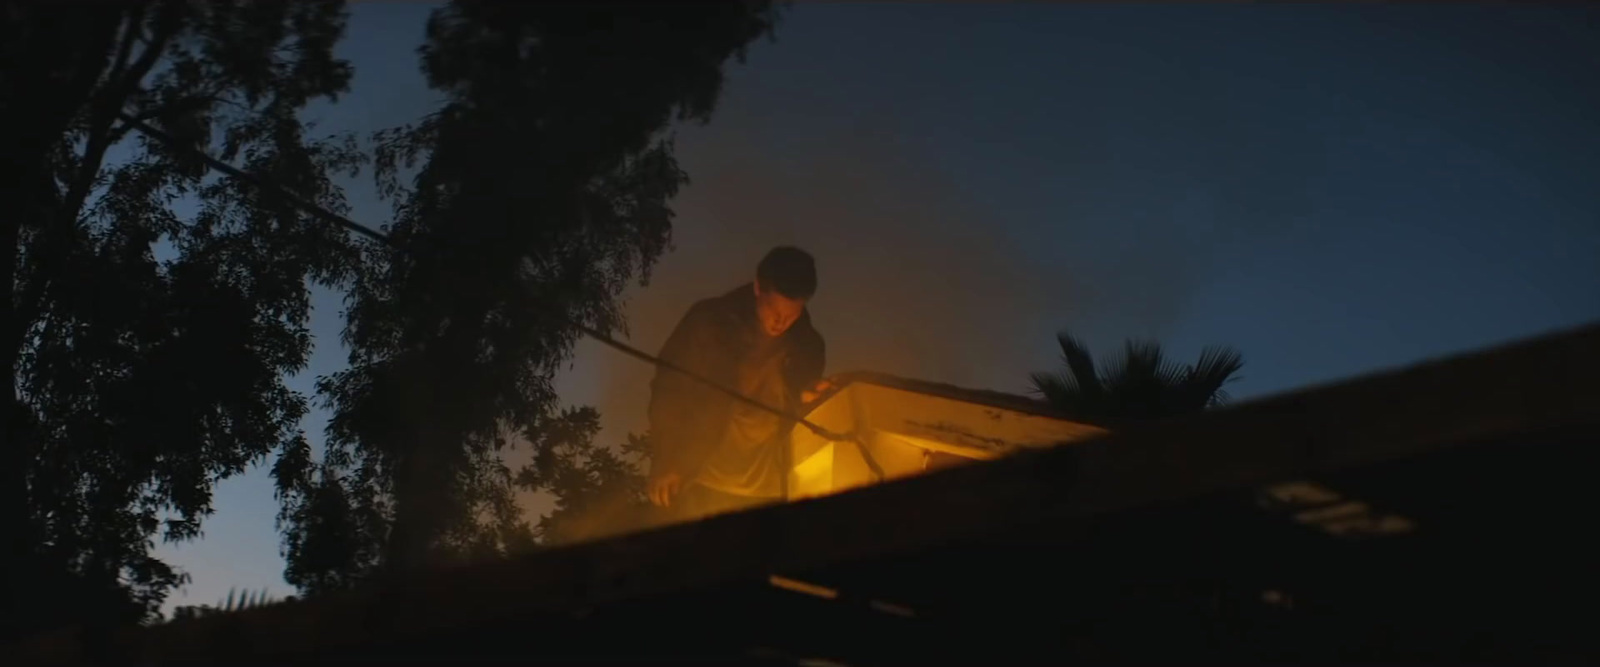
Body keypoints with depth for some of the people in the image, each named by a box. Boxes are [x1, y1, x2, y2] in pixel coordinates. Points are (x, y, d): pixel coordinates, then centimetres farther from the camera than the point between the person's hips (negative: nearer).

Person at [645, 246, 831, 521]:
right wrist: (665, 463, -7)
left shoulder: (806, 345, 4)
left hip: (766, 490, 2)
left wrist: (807, 400, -6)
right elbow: (669, 391, 0)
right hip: (703, 483, -2)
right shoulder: (708, 322, -4)